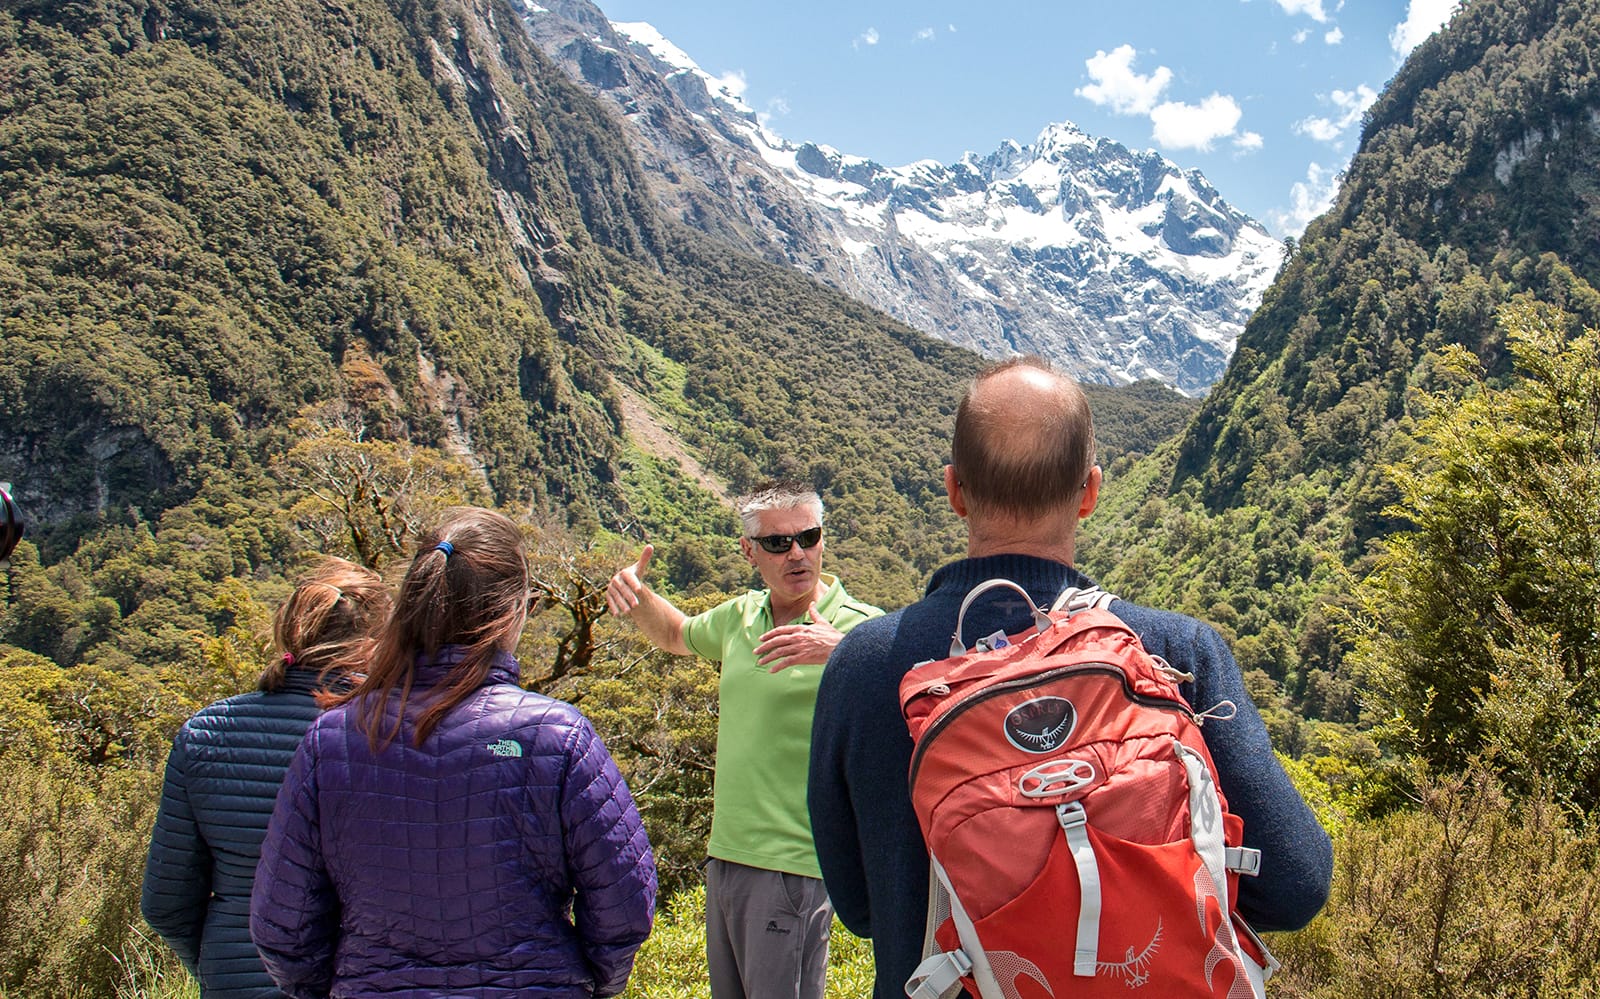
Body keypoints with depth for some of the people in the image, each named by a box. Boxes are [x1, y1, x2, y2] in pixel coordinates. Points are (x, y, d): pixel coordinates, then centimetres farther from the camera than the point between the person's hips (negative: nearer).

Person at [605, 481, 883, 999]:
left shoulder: (858, 626, -12)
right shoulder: (741, 616, 8)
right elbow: (678, 635, 28)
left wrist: (843, 651, -43)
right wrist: (637, 596, 9)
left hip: (793, 864, -7)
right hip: (725, 854, 7)